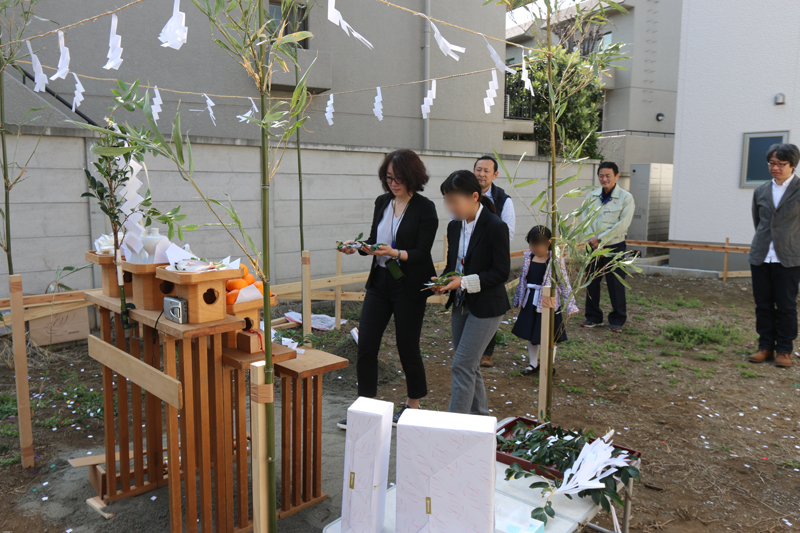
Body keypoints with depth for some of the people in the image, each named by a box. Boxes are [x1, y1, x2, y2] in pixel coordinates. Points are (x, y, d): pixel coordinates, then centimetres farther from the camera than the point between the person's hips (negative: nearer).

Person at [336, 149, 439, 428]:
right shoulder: (382, 202, 9)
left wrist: (395, 253, -29)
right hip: (379, 282, 6)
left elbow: (422, 253, -14)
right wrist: (357, 247, -5)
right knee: (366, 344, 2)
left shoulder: (425, 208, -9)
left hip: (409, 287, -5)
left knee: (407, 347, 5)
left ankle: (413, 404, 27)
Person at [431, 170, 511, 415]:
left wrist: (465, 282, -23)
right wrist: (445, 281, -6)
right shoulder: (454, 226, 6)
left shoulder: (496, 227, -16)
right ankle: (481, 418, 32)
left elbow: (501, 272, -16)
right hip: (461, 305, 8)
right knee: (470, 366, 15)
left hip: (486, 307, -7)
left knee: (462, 365, -8)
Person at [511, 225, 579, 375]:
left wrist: (570, 305, -12)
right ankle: (533, 364, 32)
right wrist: (518, 299, 17)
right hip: (530, 303, 5)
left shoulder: (556, 261, -14)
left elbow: (565, 284, -10)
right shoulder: (528, 257, 0)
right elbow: (523, 280, 11)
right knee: (531, 335, 15)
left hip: (548, 304, -5)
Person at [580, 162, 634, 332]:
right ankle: (593, 317, 22)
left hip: (614, 246, -4)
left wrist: (600, 238, -15)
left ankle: (617, 320, 16)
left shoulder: (625, 197, -4)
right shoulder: (592, 196, 8)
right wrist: (591, 239, -10)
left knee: (615, 285, 2)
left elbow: (622, 224, -11)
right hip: (593, 246, 4)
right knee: (591, 282, 8)